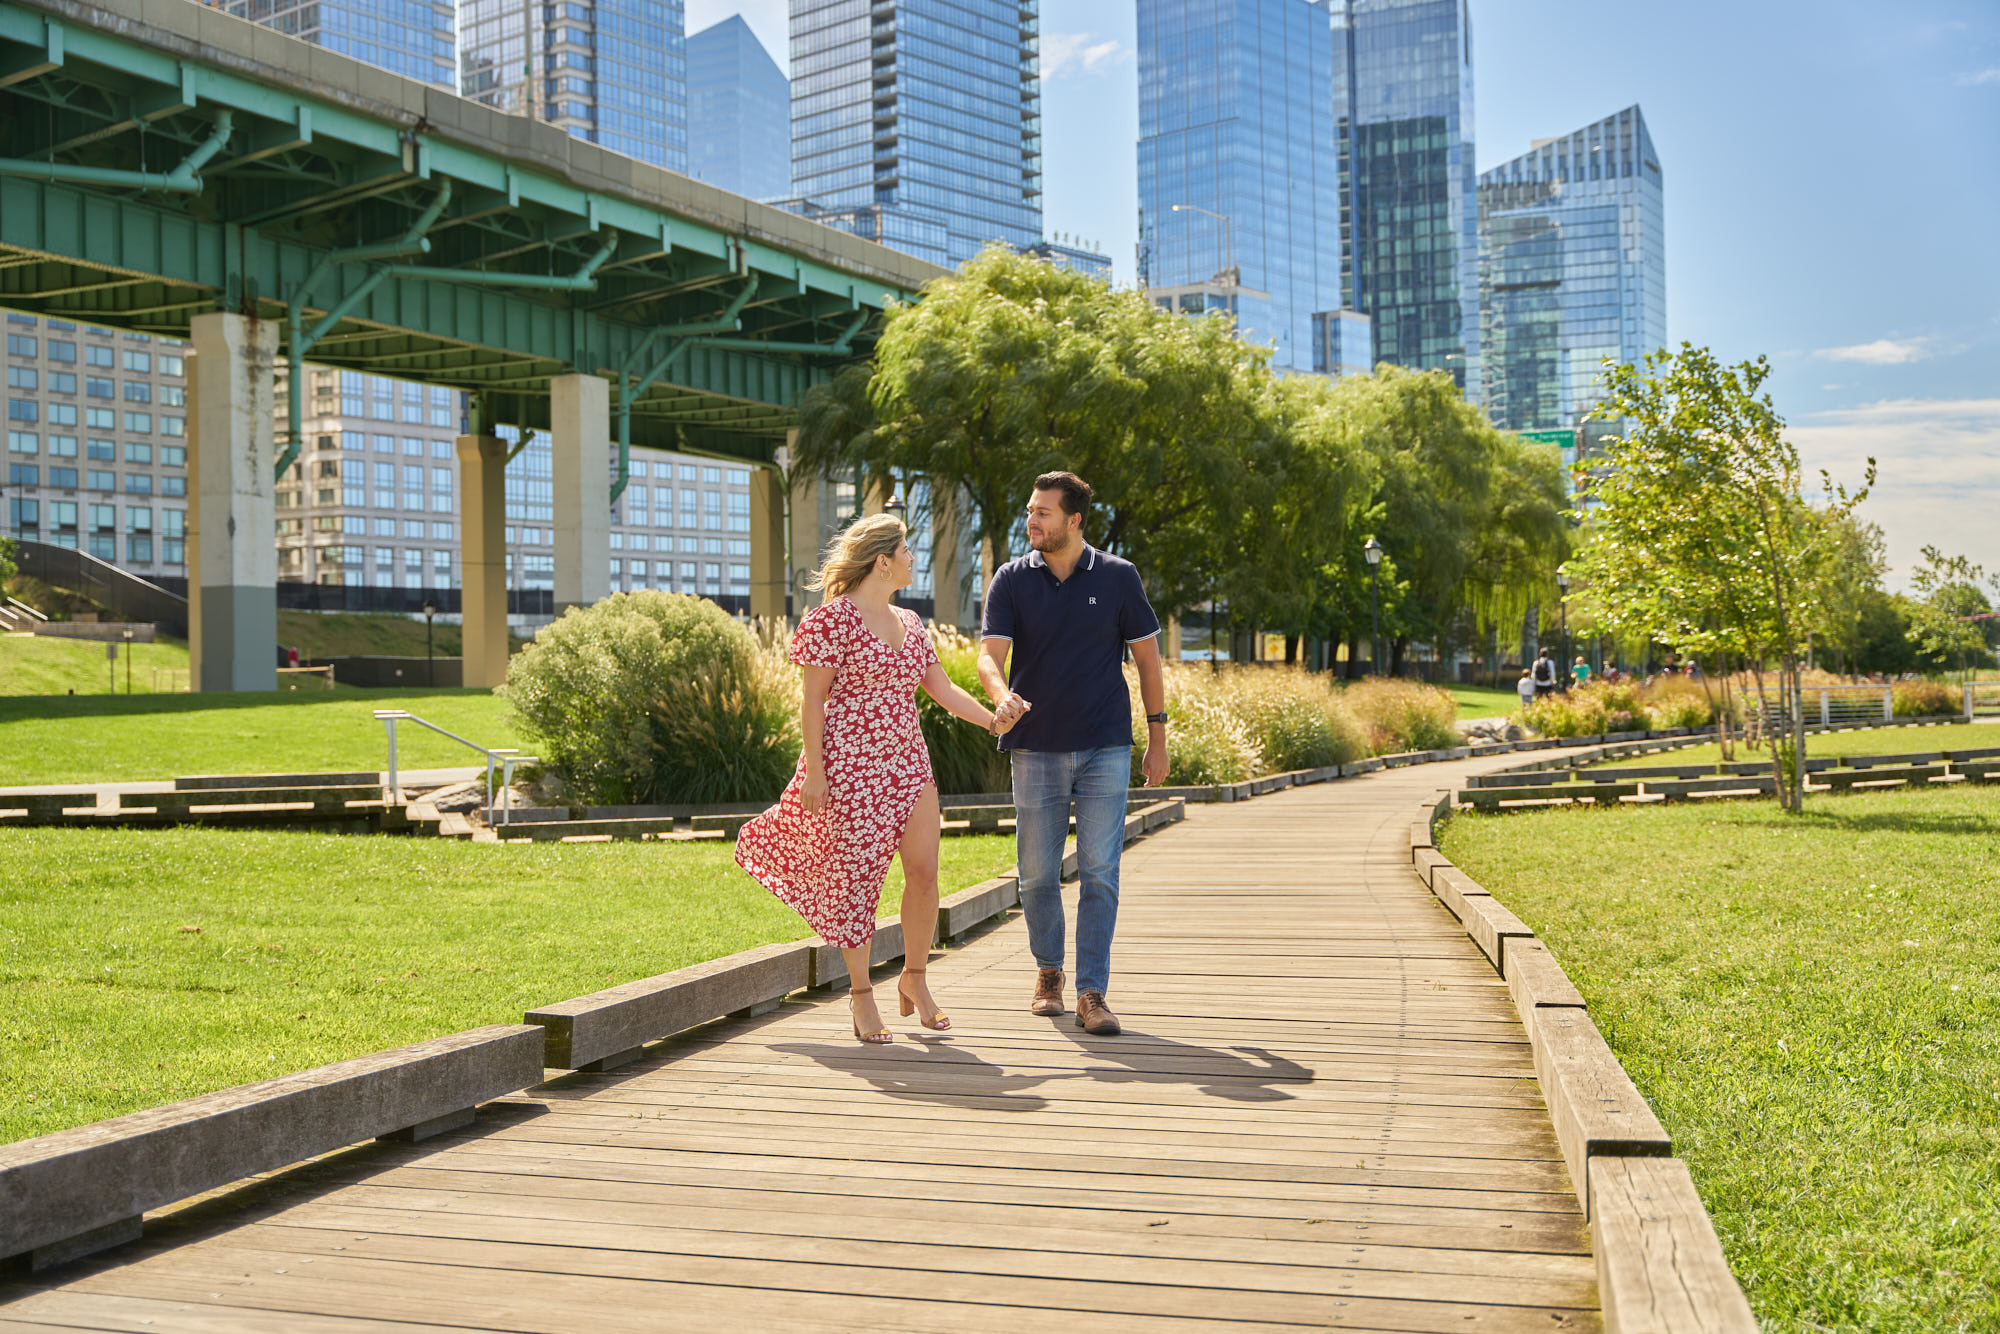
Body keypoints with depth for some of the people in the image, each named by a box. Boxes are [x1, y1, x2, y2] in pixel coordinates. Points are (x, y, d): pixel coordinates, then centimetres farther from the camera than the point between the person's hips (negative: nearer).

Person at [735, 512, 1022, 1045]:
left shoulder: (908, 623, 15)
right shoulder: (834, 618, -7)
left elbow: (943, 688, 15)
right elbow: (813, 699, -8)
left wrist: (992, 720, -1)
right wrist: (814, 770, -13)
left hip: (908, 761, 7)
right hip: (850, 764, -6)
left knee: (924, 871, 0)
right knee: (857, 877, -1)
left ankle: (913, 978, 19)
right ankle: (861, 992, 12)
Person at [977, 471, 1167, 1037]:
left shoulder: (1118, 577, 2)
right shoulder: (1011, 580, 3)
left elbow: (1147, 658, 7)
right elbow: (990, 655, -7)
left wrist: (1158, 737, 4)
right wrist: (1002, 694, -30)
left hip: (1105, 748, -1)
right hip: (1036, 750, 1)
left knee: (1099, 873, -6)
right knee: (1037, 874, 7)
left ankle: (1091, 994, -2)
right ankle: (1048, 971, 29)